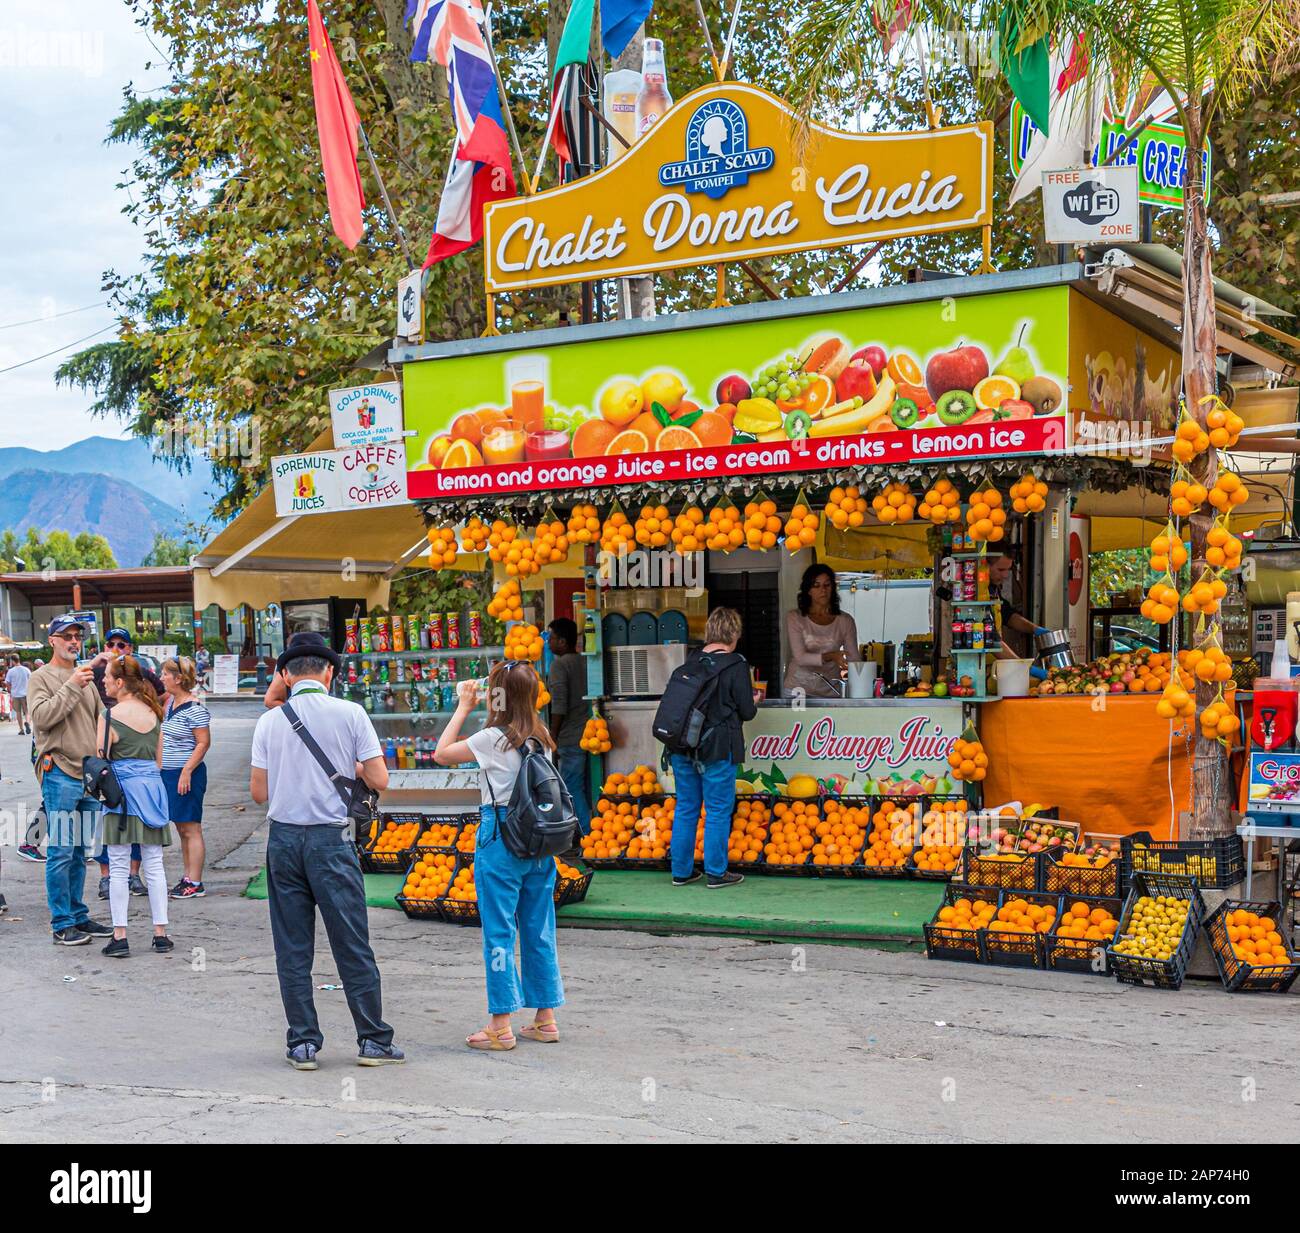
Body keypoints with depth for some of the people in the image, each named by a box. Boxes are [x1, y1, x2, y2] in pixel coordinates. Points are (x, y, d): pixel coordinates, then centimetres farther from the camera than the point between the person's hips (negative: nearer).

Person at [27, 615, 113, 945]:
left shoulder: (86, 678, 17)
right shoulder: (41, 677, -2)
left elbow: (99, 720, 21)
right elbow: (41, 717, -17)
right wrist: (71, 687, -20)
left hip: (89, 774, 6)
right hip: (60, 774, -6)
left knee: (79, 850, 12)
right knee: (61, 851, -5)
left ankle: (78, 916, 20)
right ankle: (62, 925, 0)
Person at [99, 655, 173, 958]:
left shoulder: (110, 716, -9)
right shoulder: (154, 714, 9)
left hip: (122, 789, -5)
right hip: (153, 787, 5)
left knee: (118, 868, 1)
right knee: (154, 865, 8)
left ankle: (120, 937, 1)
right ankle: (160, 934, 9)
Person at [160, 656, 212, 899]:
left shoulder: (194, 708, -16)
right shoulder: (171, 701, 11)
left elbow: (204, 743, -18)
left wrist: (187, 771, -21)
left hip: (187, 775, -9)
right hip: (169, 772, 9)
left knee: (191, 829, -6)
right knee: (181, 829, 12)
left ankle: (195, 884, -3)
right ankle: (187, 877, 19)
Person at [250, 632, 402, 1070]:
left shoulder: (269, 721, 2)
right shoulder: (349, 714, -4)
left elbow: (258, 792, 2)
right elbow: (379, 780, -5)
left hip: (283, 838, 2)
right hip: (331, 837, -2)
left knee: (292, 948, 9)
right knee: (352, 944, 5)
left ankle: (303, 1043, 12)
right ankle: (373, 1040, 11)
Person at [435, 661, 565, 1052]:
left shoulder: (493, 739, -12)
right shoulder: (541, 738, 5)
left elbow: (441, 753, -4)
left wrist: (463, 708, 2)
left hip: (500, 837, -6)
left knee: (499, 932, -1)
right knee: (539, 930, 12)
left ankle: (501, 1026, 2)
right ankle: (545, 1018, 17)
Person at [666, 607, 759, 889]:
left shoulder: (692, 661, 5)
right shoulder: (735, 665, -11)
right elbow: (746, 711, -9)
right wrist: (754, 702, 14)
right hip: (717, 749, -6)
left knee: (685, 808, 14)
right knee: (718, 811, 5)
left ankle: (681, 871, 21)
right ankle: (716, 873, 10)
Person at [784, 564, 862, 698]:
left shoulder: (845, 621, 4)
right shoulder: (795, 618, -1)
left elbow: (854, 658, 2)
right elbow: (800, 657, -11)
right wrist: (830, 657, -26)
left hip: (830, 692, 1)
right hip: (799, 688, -1)